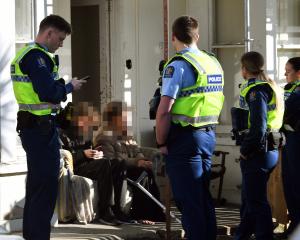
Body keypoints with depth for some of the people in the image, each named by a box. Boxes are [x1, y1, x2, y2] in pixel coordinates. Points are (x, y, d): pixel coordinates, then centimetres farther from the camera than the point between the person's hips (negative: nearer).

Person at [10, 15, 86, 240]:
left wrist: (60, 86, 5)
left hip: (31, 126, 11)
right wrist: (70, 87, -8)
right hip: (41, 128, -11)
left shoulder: (27, 53, 16)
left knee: (37, 183, 18)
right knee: (47, 186, -7)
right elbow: (49, 93, -23)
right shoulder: (36, 56, -17)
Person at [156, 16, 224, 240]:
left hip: (185, 137, -7)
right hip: (208, 135, 7)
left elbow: (164, 111, -17)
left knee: (188, 200, -3)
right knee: (204, 196, 16)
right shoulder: (214, 63, 10)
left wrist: (161, 143, -8)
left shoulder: (178, 65, -13)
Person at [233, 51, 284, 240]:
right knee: (249, 198, 20)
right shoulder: (272, 87, 14)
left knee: (256, 202, -5)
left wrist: (245, 150, -13)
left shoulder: (256, 90, -16)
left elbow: (258, 127, -25)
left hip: (258, 154, -10)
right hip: (271, 150, 10)